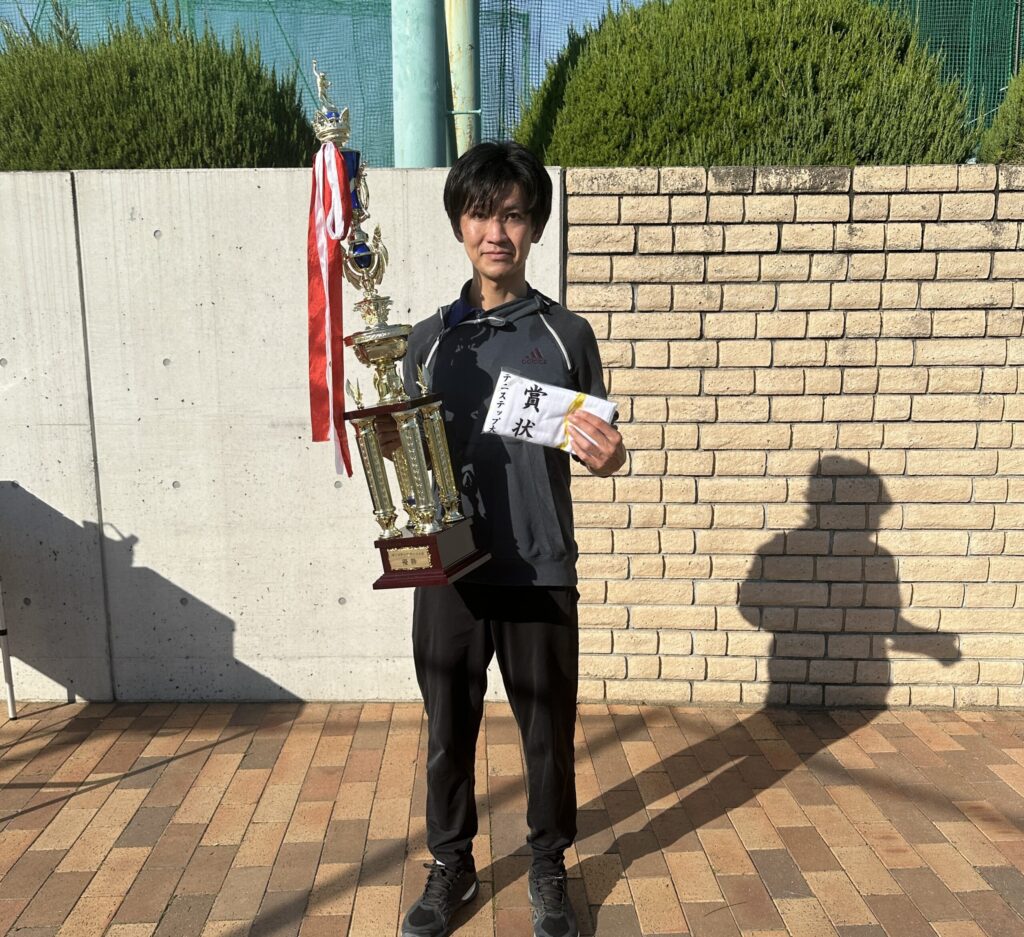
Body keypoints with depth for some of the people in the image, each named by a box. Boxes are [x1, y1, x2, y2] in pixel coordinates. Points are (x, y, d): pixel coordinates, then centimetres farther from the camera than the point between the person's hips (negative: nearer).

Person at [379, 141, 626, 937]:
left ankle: (550, 869, 36)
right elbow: (413, 452, 9)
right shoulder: (430, 337, 4)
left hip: (540, 572, -1)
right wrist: (391, 446, -14)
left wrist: (606, 456, -19)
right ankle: (452, 867, 37)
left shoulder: (569, 334, 0)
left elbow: (603, 455, 4)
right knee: (449, 729, 14)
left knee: (548, 731, 12)